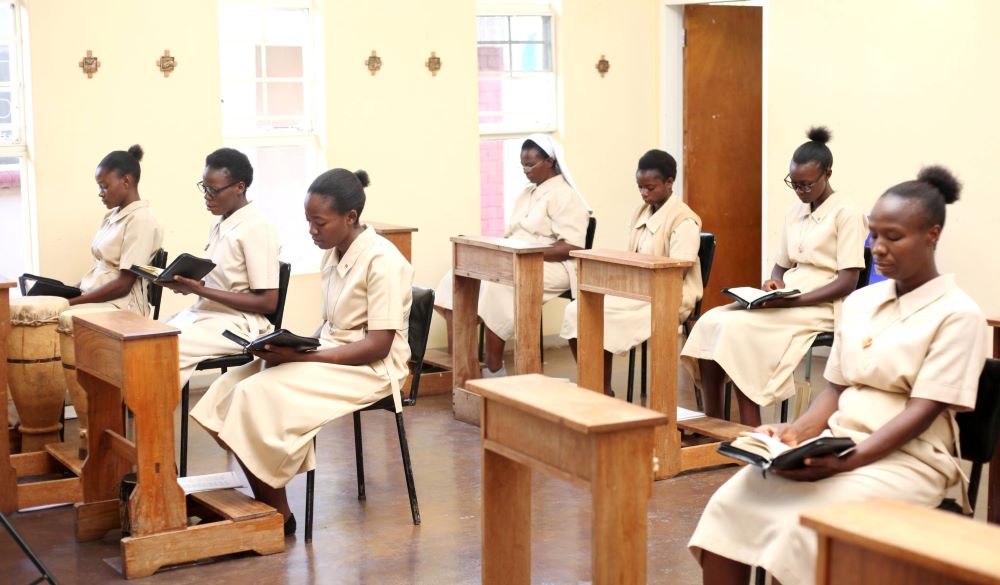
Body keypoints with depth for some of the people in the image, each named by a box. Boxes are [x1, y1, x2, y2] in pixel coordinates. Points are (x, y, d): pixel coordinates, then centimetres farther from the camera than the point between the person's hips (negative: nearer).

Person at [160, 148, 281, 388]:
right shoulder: (220, 223, 11)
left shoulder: (257, 228, -14)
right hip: (204, 312, 8)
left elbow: (268, 302, -16)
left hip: (237, 324, -8)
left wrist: (200, 290, -19)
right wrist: (188, 283, -4)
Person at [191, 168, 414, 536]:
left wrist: (301, 355, -25)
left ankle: (277, 515, -7)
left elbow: (378, 345, -20)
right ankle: (262, 501, -6)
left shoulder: (381, 261, -17)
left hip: (371, 368, -8)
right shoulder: (333, 255, 9)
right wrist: (292, 346, -6)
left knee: (259, 396, -23)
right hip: (329, 356, 9)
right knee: (233, 386, -10)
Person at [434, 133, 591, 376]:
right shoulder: (527, 194, 20)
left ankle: (494, 368, -23)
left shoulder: (564, 196, -6)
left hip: (551, 266, -8)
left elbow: (572, 247, -16)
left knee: (497, 284, -33)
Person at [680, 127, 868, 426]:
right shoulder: (794, 212, 14)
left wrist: (793, 301, -22)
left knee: (737, 328, -27)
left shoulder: (846, 214, -8)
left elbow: (847, 282, -13)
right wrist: (775, 283, -4)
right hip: (786, 302, 7)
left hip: (820, 306, -7)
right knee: (711, 322, -15)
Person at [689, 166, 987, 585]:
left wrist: (847, 461, -25)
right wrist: (797, 431, -5)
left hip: (906, 460, -6)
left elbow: (920, 412, -13)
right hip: (837, 444, 6)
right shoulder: (859, 302, 13)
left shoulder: (957, 315, -7)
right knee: (729, 505, -17)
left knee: (802, 525, -32)